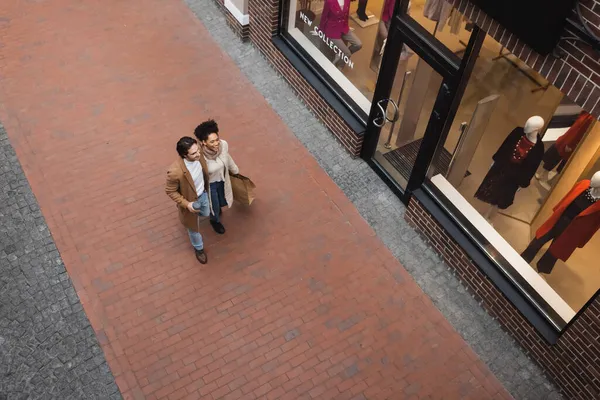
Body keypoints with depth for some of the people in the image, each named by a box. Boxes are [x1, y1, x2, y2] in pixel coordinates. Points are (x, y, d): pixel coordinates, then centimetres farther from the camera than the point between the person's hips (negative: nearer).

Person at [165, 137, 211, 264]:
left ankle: (199, 213, 69)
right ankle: (199, 248, 52)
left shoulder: (198, 154, -26)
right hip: (191, 200, -5)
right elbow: (170, 191, -23)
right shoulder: (175, 171, -42)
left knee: (206, 214, 34)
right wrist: (186, 204, -27)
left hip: (203, 194, 5)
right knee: (194, 227, 23)